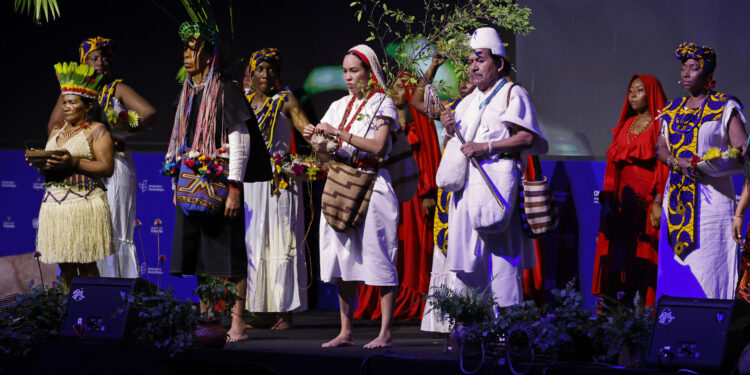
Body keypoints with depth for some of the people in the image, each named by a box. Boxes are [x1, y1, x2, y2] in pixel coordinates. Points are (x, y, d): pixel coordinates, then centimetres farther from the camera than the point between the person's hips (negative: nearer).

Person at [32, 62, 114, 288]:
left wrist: (73, 163, -19)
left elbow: (107, 167, -10)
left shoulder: (96, 131, -1)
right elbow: (47, 165, 22)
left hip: (84, 203, -6)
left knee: (86, 265, -8)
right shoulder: (56, 131, 20)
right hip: (54, 203, 6)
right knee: (64, 265, 5)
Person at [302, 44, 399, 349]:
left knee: (378, 258, -7)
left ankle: (385, 332, -5)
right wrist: (316, 140, -7)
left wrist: (339, 133, -18)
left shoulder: (383, 104, 0)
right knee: (343, 259, 4)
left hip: (372, 185, -6)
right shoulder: (339, 106, 16)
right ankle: (345, 332, 7)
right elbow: (327, 157, 14)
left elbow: (378, 146, -15)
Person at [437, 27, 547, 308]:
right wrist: (450, 130, 6)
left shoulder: (512, 94, 0)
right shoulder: (468, 102, 23)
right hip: (467, 184, 7)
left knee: (499, 255, -11)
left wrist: (487, 147, -16)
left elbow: (527, 138, -11)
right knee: (469, 259, 4)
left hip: (497, 177, -7)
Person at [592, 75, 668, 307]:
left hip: (647, 201, -6)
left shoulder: (661, 126, -2)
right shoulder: (625, 125, 17)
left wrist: (658, 203, -18)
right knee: (620, 254, 1)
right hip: (623, 200, 6)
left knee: (645, 257, -8)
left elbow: (665, 167, -9)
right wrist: (608, 200, 8)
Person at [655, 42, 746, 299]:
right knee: (675, 268, 1)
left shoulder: (725, 108, -1)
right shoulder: (673, 110, 15)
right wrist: (678, 163, -10)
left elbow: (742, 150, -9)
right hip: (677, 200, 5)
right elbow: (661, 148, 12)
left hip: (711, 199, -5)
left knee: (708, 268, -11)